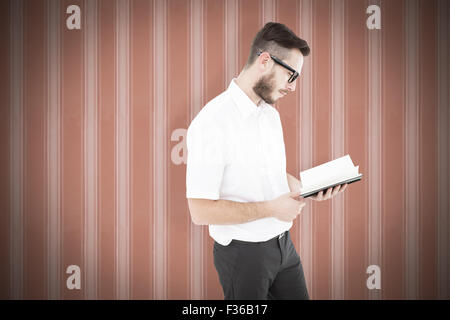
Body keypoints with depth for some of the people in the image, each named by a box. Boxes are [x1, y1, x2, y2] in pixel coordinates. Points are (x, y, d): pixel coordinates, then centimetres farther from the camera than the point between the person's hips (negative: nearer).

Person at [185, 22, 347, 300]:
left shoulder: (272, 114, 8)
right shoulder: (213, 122, -21)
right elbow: (201, 211, -24)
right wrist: (271, 208, -23)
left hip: (284, 244, 8)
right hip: (244, 253, -7)